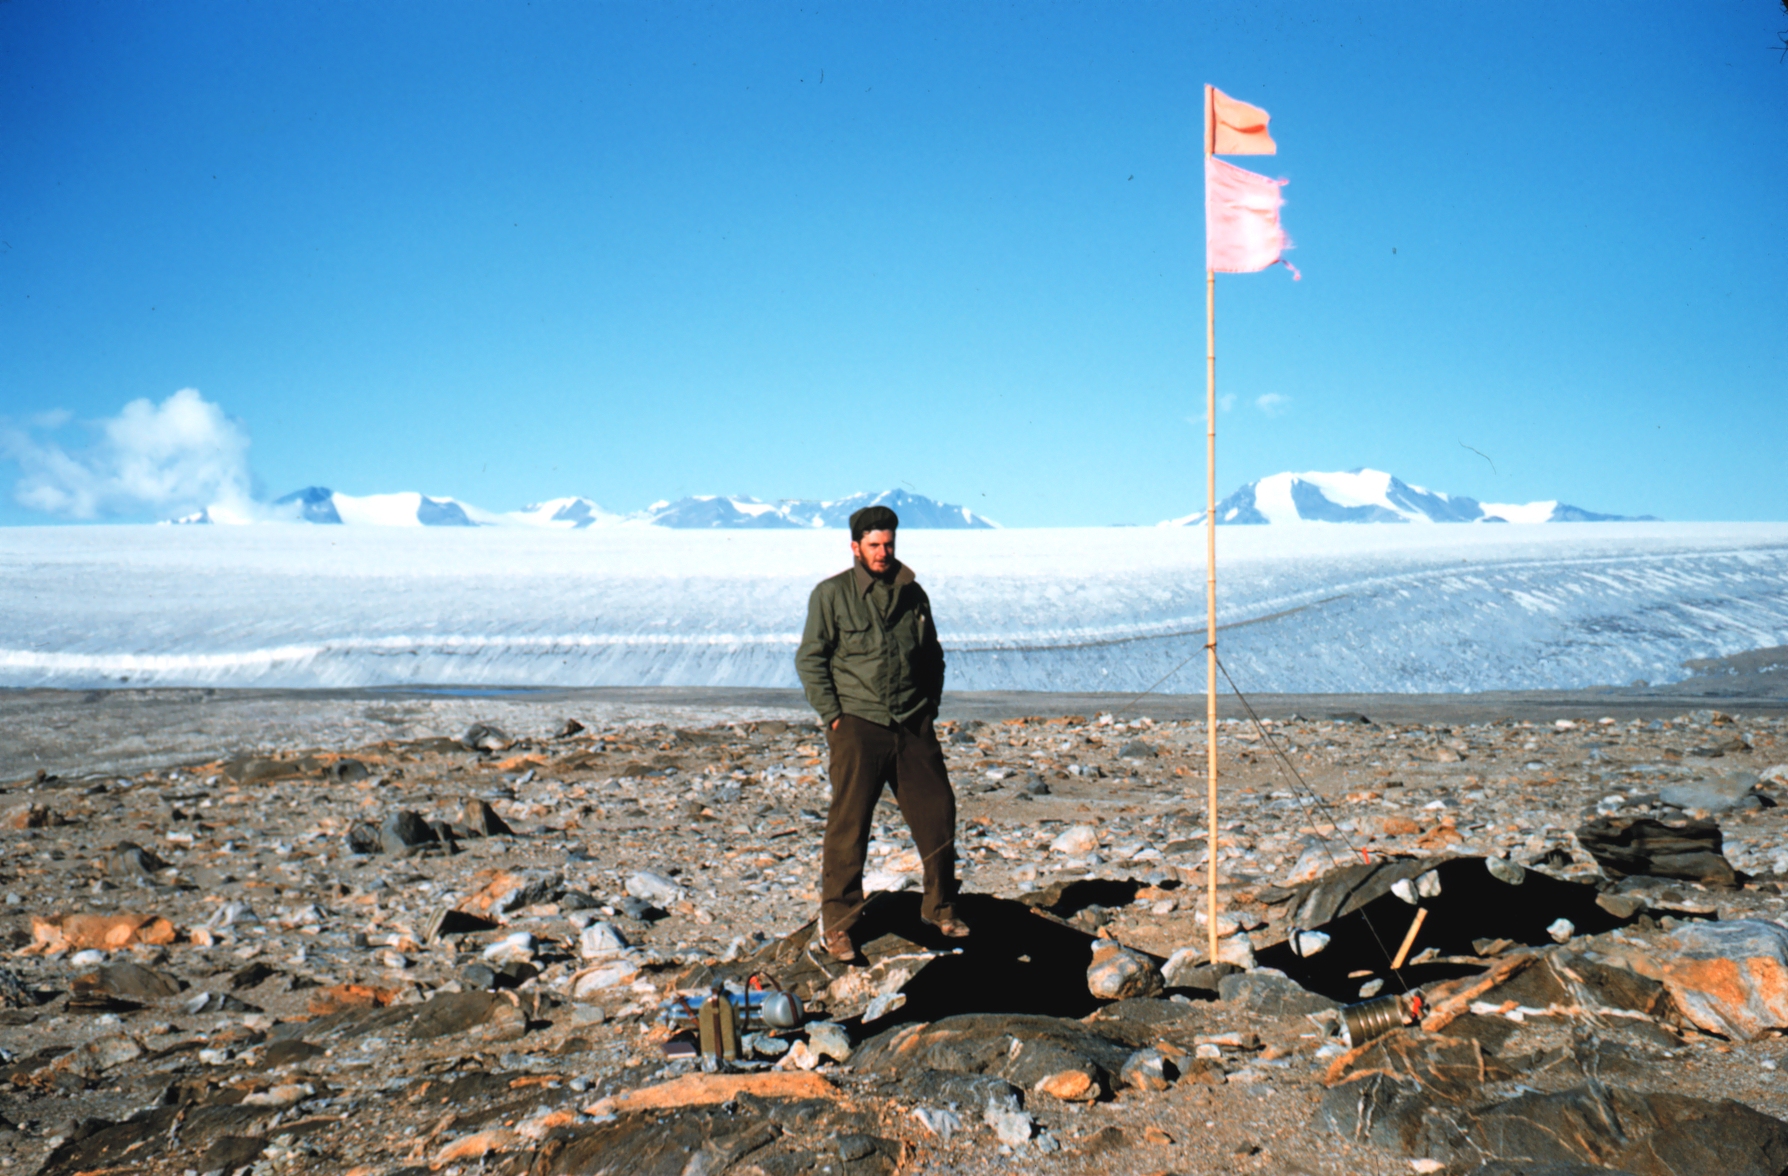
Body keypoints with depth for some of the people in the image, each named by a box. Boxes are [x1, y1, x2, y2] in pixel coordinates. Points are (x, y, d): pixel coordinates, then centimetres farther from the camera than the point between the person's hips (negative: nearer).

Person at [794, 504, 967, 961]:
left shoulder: (912, 594, 10)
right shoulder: (831, 594, -2)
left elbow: (933, 657, 20)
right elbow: (810, 659, -2)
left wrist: (929, 710, 11)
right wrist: (833, 716, -8)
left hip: (913, 727, 4)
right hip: (858, 724, -4)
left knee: (937, 814, 7)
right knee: (848, 826, -4)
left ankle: (940, 908, 25)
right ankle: (836, 924, 6)